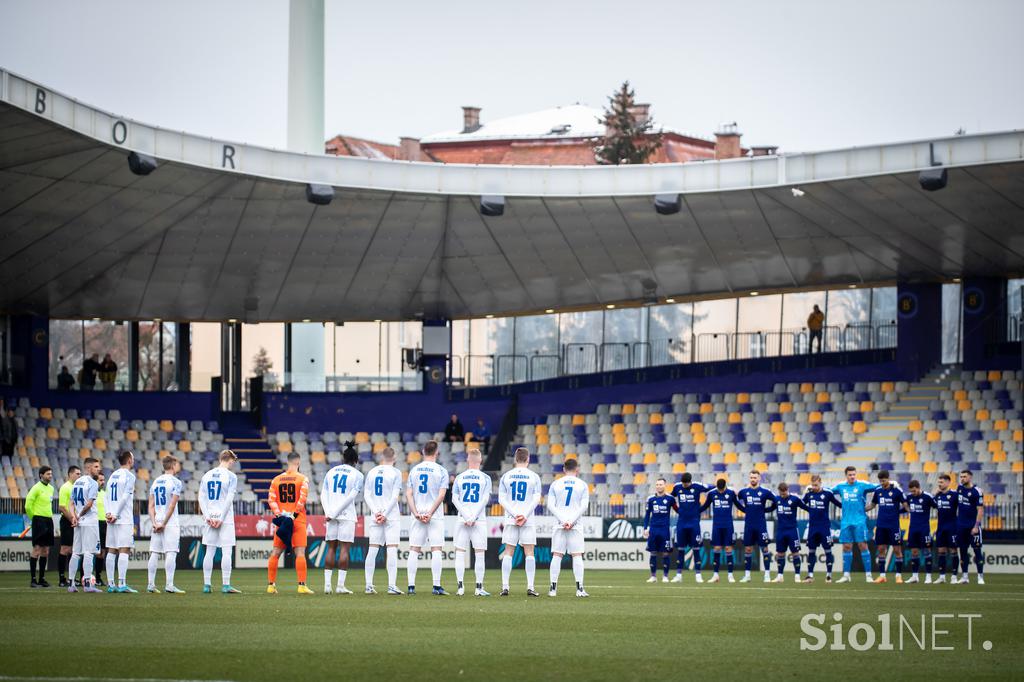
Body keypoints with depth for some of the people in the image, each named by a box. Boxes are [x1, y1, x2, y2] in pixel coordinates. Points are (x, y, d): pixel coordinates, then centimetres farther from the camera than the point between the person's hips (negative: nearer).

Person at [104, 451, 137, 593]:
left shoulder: (113, 475, 15)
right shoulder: (129, 476, -6)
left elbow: (107, 497, 9)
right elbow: (124, 498, -13)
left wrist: (108, 513, 1)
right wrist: (116, 515, -10)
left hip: (111, 519, 7)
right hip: (124, 519, -7)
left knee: (111, 551, 7)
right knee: (124, 551, -9)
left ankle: (110, 584, 7)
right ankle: (122, 584, -15)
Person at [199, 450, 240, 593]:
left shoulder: (206, 476, 10)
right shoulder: (231, 476, -5)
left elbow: (201, 498, 5)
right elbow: (229, 499, -12)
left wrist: (207, 516, 0)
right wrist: (221, 518, -11)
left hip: (209, 519, 4)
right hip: (225, 519, -4)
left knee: (209, 552, 8)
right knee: (226, 552, -2)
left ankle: (206, 585, 7)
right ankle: (226, 585, -6)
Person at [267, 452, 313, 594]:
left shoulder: (276, 480, 8)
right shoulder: (302, 479, -4)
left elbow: (271, 500, 1)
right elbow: (302, 499, -13)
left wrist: (279, 514, -4)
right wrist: (294, 514, -10)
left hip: (281, 521, 4)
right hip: (298, 521, -4)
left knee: (275, 553, 10)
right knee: (300, 553, -5)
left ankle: (271, 585, 11)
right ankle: (302, 585, -11)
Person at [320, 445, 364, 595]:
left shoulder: (331, 472, 12)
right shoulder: (357, 475, 0)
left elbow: (323, 494, 4)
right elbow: (352, 497, -9)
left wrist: (328, 512, -5)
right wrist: (334, 513, -10)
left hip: (331, 516, 4)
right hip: (347, 515, -4)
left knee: (331, 548, 8)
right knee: (344, 549, -3)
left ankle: (327, 584, 3)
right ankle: (340, 585, -7)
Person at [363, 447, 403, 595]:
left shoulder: (372, 472, 9)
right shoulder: (395, 473, -3)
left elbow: (366, 495, 3)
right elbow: (395, 496, -10)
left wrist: (375, 512, -3)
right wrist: (385, 514, -9)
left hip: (375, 517, 4)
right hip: (391, 516, -4)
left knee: (372, 550, 6)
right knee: (392, 550, -5)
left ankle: (369, 585, 5)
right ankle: (392, 585, -11)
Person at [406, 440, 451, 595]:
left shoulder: (414, 470, 7)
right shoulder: (441, 471, -2)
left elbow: (408, 494, 1)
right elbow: (441, 495, -11)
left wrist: (416, 513, -5)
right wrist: (430, 513, -11)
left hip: (417, 515, 3)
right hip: (435, 516, -3)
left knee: (414, 550, 4)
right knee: (436, 550, -2)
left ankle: (411, 586, -1)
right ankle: (437, 586, -7)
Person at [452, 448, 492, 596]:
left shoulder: (460, 478, 7)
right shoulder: (485, 478, 2)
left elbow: (455, 498, -1)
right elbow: (485, 499, -7)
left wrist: (466, 516, -6)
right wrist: (474, 517, -9)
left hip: (462, 520, 1)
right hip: (479, 520, -1)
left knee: (460, 553, 5)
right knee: (480, 554, 2)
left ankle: (460, 587, -1)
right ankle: (479, 588, -2)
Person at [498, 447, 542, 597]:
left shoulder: (506, 476, 5)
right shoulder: (534, 477, 1)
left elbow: (501, 499, -1)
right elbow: (536, 500, -6)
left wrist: (514, 514, -5)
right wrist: (524, 515, -9)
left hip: (510, 520, 1)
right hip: (528, 521, -1)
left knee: (508, 553, 3)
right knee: (529, 553, 1)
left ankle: (505, 586, -2)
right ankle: (530, 587, -5)